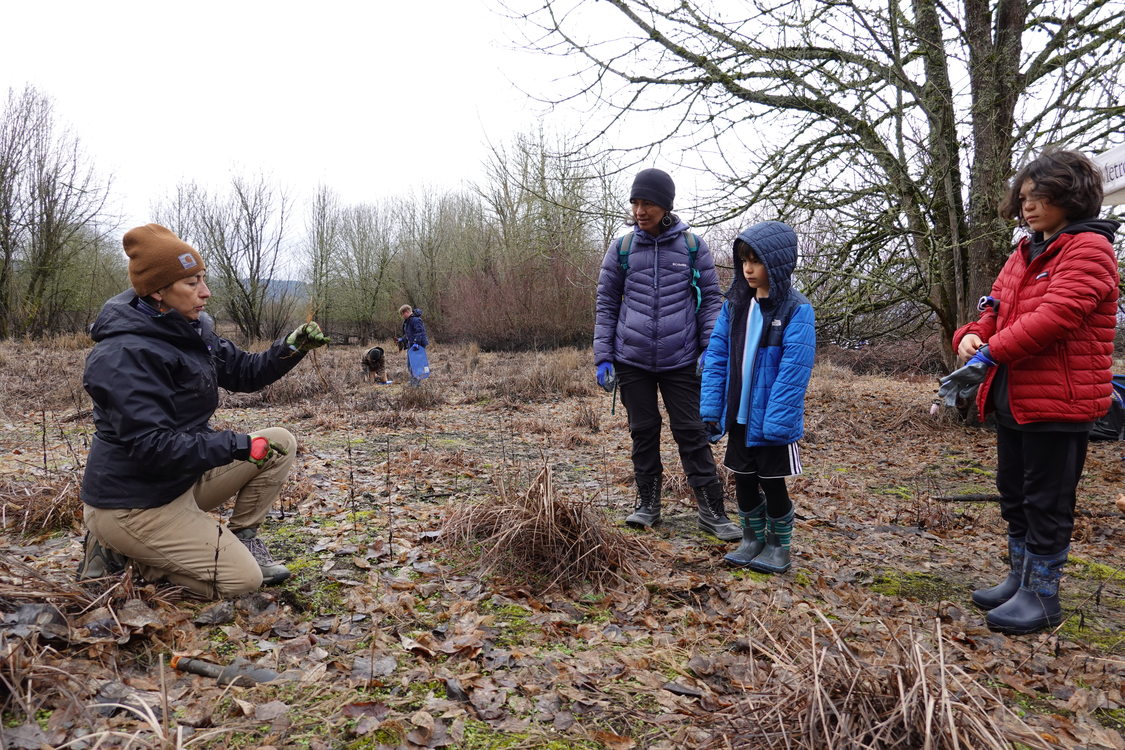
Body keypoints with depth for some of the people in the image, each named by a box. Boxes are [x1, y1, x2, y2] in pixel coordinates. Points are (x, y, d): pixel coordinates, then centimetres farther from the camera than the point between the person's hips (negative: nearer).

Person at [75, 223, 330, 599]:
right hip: (134, 504, -9)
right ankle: (123, 550, 4)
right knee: (242, 579, -11)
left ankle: (242, 539, 8)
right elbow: (151, 446, -29)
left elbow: (244, 372, 10)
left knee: (281, 442, 0)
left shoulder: (193, 331, 2)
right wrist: (240, 446, -27)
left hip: (182, 479, 9)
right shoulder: (126, 353, -25)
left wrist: (291, 348, -8)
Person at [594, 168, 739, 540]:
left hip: (681, 360, -1)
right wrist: (603, 357, 0)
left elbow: (710, 299, 4)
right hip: (632, 360, 1)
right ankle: (647, 502, 23)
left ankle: (711, 510, 9)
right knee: (643, 431, 10)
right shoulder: (621, 248, 4)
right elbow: (606, 305, 6)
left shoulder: (693, 246, 2)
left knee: (691, 432, 2)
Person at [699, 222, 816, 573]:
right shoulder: (735, 304, 4)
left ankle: (779, 545, 28)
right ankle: (753, 540, 33)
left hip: (772, 420, -5)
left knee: (772, 482, 9)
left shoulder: (796, 310, -13)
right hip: (739, 416, 5)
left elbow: (793, 370, -19)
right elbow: (716, 356, 3)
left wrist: (776, 422, -24)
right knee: (743, 480, 15)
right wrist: (711, 408, -3)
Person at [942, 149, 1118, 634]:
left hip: (1058, 401, -9)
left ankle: (1042, 596, 15)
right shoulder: (1026, 252, 16)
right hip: (1012, 399, 9)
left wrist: (990, 356, -27)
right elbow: (997, 308, 13)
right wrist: (972, 335, -9)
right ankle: (1020, 579, 32)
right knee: (1014, 495, 17)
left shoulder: (1088, 249, -12)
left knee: (1046, 502, 2)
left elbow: (1055, 315, -24)